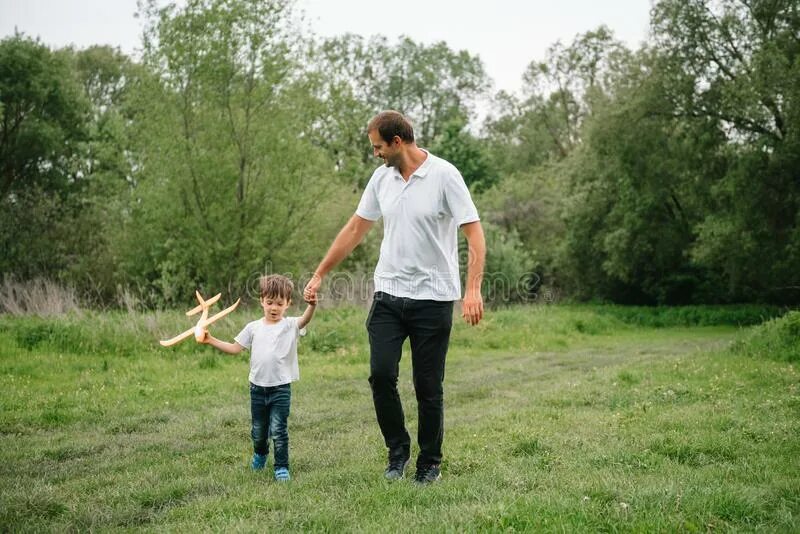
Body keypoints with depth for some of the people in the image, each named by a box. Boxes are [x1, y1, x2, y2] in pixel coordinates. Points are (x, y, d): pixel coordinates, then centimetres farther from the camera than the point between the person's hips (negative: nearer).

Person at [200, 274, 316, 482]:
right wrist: (212, 340, -2)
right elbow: (234, 348, 8)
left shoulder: (291, 325, -6)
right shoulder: (253, 328, 4)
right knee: (258, 430, 16)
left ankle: (282, 467, 6)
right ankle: (260, 454, 45)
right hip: (258, 387, 4)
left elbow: (305, 319, -28)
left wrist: (312, 305, -49)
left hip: (281, 388, -3)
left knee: (278, 430, -8)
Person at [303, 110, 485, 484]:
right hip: (388, 294, 5)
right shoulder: (381, 178, 8)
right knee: (381, 375, -5)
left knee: (428, 387, 3)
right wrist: (319, 275, 15)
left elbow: (474, 233, -14)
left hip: (432, 298, -5)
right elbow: (355, 229, 16)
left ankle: (430, 464, 20)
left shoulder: (444, 175, -10)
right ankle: (397, 452, 15)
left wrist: (473, 289, -25)